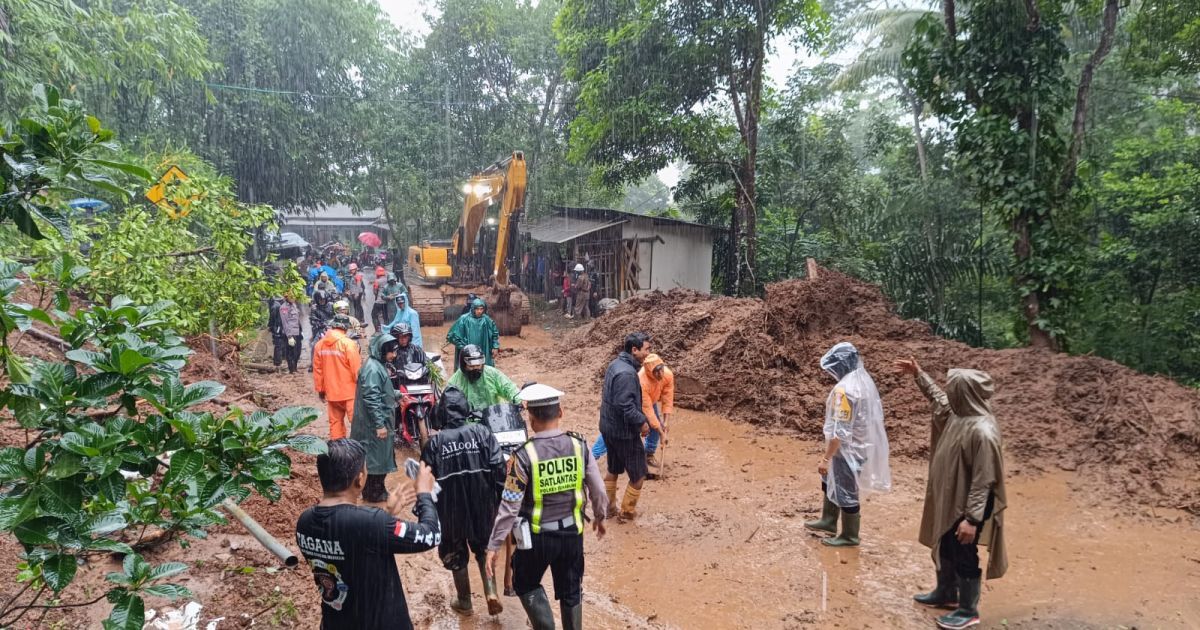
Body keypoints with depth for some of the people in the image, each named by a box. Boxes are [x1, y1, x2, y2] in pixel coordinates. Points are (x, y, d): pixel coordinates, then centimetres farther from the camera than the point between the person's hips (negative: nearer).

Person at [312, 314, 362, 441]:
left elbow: (317, 370, 8)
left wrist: (320, 390, 17)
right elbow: (357, 368, -14)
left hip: (331, 391, 6)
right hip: (349, 391, -5)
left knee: (335, 421, 14)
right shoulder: (348, 343, -15)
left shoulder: (319, 344, 3)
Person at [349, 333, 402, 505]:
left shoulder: (378, 365, 10)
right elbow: (371, 399, -25)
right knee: (379, 457, 1)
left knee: (381, 456, 18)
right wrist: (380, 424, -24)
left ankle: (373, 490, 29)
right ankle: (374, 493, 13)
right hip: (376, 423, -10)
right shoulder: (373, 369, -21)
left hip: (381, 420, 10)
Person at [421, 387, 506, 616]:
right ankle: (491, 591, 7)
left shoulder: (434, 442, -9)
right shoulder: (481, 432, -9)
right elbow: (499, 467, -11)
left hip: (450, 509, -1)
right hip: (482, 505, 1)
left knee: (455, 554, 19)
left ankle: (464, 602, 31)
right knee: (483, 548, 24)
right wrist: (501, 498, 2)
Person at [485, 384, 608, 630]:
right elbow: (597, 489, -1)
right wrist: (600, 516, 18)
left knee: (525, 584, 21)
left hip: (537, 536, -3)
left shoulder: (524, 455, -20)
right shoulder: (579, 445, -10)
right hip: (572, 532, 3)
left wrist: (494, 545, -7)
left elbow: (510, 505, -16)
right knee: (571, 591, 21)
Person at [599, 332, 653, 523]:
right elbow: (625, 406, -30)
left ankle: (608, 506, 35)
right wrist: (642, 422, -15)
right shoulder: (626, 373, -27)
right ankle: (626, 512, 19)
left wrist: (641, 416, 15)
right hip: (624, 432, -10)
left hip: (609, 427, 10)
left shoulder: (616, 364, 5)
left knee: (613, 469, 24)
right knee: (638, 475, 7)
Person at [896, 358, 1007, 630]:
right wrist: (918, 375, 24)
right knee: (944, 549, 24)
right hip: (948, 501, 9)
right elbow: (937, 398, 22)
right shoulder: (959, 414, -3)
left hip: (965, 507, -9)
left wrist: (972, 519, -25)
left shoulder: (983, 432, -29)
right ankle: (946, 594, 44)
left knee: (964, 558, 8)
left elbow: (984, 481, -27)